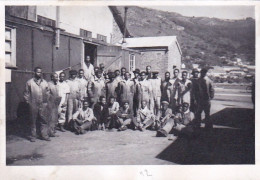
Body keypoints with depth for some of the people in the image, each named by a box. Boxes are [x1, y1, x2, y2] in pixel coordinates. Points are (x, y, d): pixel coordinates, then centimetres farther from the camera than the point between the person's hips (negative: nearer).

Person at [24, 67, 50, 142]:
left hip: (43, 105, 2)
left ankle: (44, 135, 13)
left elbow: (47, 92, 14)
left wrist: (46, 100, 6)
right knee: (33, 121, 5)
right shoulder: (29, 82, 1)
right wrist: (28, 101, -2)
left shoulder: (45, 82, 9)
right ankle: (33, 136, 14)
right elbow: (26, 93, 3)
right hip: (33, 105, -2)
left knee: (44, 121, 4)